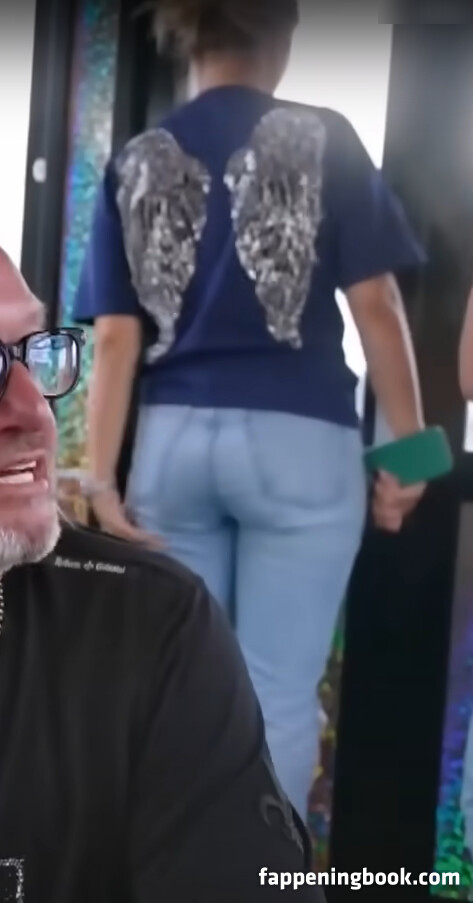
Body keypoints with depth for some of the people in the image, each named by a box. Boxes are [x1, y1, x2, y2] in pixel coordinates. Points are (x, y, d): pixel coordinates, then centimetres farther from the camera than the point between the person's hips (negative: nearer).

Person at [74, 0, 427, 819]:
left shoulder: (134, 166, 7)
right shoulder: (323, 142, 0)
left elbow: (115, 337, 2)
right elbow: (375, 306, -4)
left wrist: (99, 480, 2)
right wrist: (410, 447, 2)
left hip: (173, 443, 3)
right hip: (298, 442, -3)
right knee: (279, 690, 4)